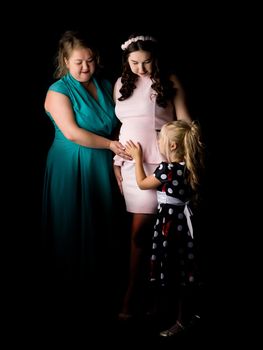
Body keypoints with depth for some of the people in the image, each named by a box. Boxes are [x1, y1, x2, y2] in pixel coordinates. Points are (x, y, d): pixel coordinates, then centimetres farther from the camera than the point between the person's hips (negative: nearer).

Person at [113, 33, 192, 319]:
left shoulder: (169, 81, -2)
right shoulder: (121, 84, 12)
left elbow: (184, 121, -3)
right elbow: (120, 124, 14)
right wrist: (117, 161, 11)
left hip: (158, 161, -5)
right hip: (130, 162, 5)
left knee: (140, 229, -7)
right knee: (142, 228, 8)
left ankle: (132, 295, 1)